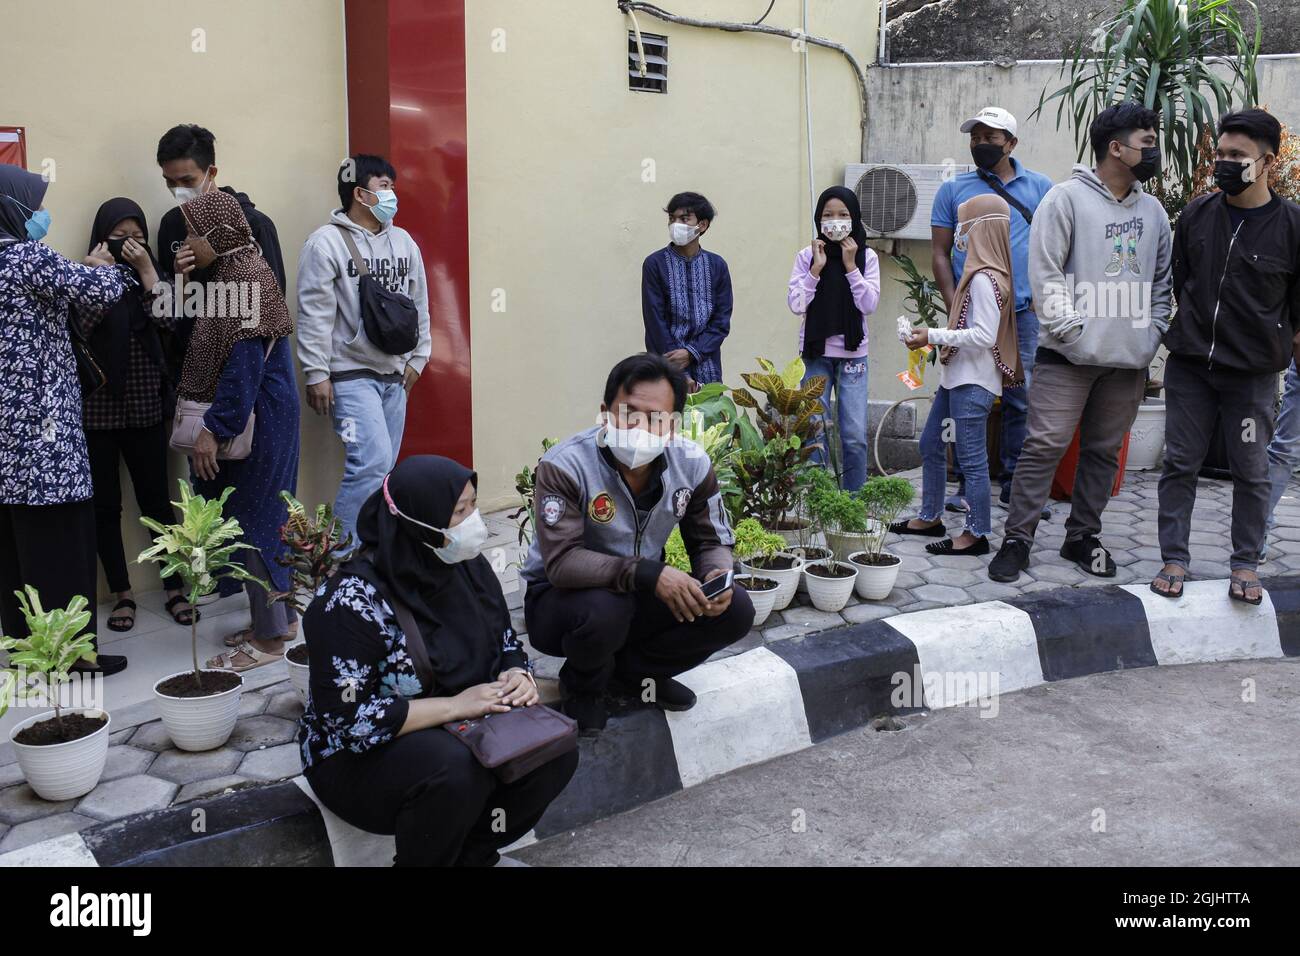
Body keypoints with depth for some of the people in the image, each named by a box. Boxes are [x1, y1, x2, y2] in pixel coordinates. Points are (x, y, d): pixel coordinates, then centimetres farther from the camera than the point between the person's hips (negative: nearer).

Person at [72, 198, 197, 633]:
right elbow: (82, 330, -15)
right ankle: (122, 594, 17)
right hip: (95, 410, -1)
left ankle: (174, 589, 16)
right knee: (105, 505, 5)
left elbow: (165, 320, -11)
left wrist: (145, 269, -13)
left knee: (156, 499, 5)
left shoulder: (150, 275, 7)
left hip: (144, 409, 1)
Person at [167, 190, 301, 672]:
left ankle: (268, 639, 5)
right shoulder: (231, 272, 13)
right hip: (248, 417, 10)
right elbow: (209, 349, 15)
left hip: (253, 421, -10)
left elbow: (245, 361, -22)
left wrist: (213, 428, -22)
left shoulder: (246, 276, -17)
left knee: (253, 519, -3)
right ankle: (277, 615, 26)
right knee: (260, 517, 15)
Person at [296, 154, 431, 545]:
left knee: (381, 467, 9)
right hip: (351, 375, -7)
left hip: (394, 375, 7)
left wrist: (417, 358, 14)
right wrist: (316, 375, -13)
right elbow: (314, 314, -11)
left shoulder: (403, 241, 11)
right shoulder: (326, 243, -9)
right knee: (373, 461, -16)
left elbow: (419, 304, 17)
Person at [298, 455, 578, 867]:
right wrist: (455, 704, -29)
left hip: (460, 733, 7)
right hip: (362, 752, -6)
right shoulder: (355, 600, -24)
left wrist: (518, 676, -15)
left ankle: (471, 855, 3)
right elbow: (350, 719, -27)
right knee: (458, 771, -35)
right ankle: (425, 859, -6)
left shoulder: (467, 566, -4)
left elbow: (507, 643, 9)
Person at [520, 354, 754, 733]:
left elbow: (713, 542, -1)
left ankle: (629, 672, 7)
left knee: (735, 609, -14)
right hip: (561, 597, -5)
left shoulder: (691, 464, -11)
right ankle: (582, 685, -1)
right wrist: (650, 574, -44)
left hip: (641, 598, 5)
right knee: (604, 610, -39)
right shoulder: (564, 466, -27)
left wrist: (718, 576, -26)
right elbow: (561, 562, -35)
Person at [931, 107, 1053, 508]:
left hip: (1023, 313, 1)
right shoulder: (953, 190, 9)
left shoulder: (1040, 187, 11)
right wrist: (953, 306, -5)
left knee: (1021, 400, 2)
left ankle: (1015, 483, 11)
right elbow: (939, 253, 5)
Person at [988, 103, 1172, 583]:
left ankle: (1083, 535, 23)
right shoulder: (1068, 198, -4)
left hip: (1130, 361, 6)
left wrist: (1153, 332, 8)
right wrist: (1073, 329, -14)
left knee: (1104, 451, 11)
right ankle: (1017, 539, 0)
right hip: (1069, 356, -6)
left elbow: (1163, 280, 21)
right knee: (1044, 446, -7)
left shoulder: (1153, 210, 14)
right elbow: (1044, 273, -9)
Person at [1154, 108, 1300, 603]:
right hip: (1189, 363, 3)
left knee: (1251, 471, 6)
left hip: (1253, 372, -2)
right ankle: (1174, 559, 14)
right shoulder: (1197, 213, 2)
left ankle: (1245, 563, 20)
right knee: (1180, 463, 5)